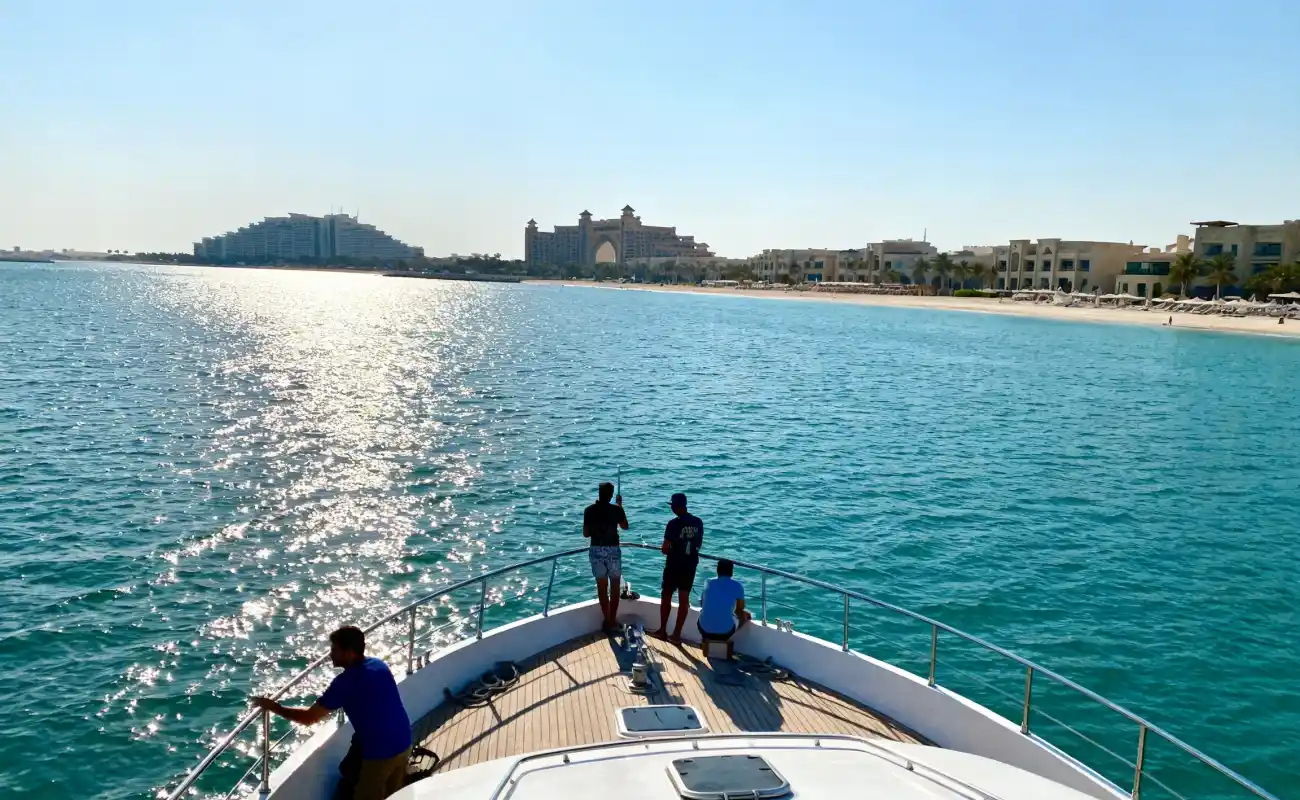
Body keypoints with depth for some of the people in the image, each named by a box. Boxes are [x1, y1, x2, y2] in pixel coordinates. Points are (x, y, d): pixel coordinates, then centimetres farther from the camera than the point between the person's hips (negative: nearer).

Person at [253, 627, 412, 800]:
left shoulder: (346, 682, -18)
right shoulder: (379, 665, 5)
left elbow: (309, 718, -14)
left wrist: (274, 707, -3)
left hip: (380, 753, -7)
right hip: (403, 743, 7)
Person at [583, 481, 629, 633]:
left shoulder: (589, 510, -4)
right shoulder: (616, 509, -8)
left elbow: (586, 534, 1)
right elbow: (625, 526, 11)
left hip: (596, 550, 2)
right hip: (613, 550, -1)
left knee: (602, 587, 10)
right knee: (614, 587, 11)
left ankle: (607, 620, 15)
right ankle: (612, 621, 10)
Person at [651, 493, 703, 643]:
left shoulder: (674, 523, -18)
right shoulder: (698, 522, 0)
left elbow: (665, 549, -16)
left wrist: (670, 551, 5)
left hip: (674, 565, -5)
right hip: (690, 565, 5)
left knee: (666, 597, 12)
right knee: (684, 599, 8)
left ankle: (662, 630, 20)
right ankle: (676, 634, 12)